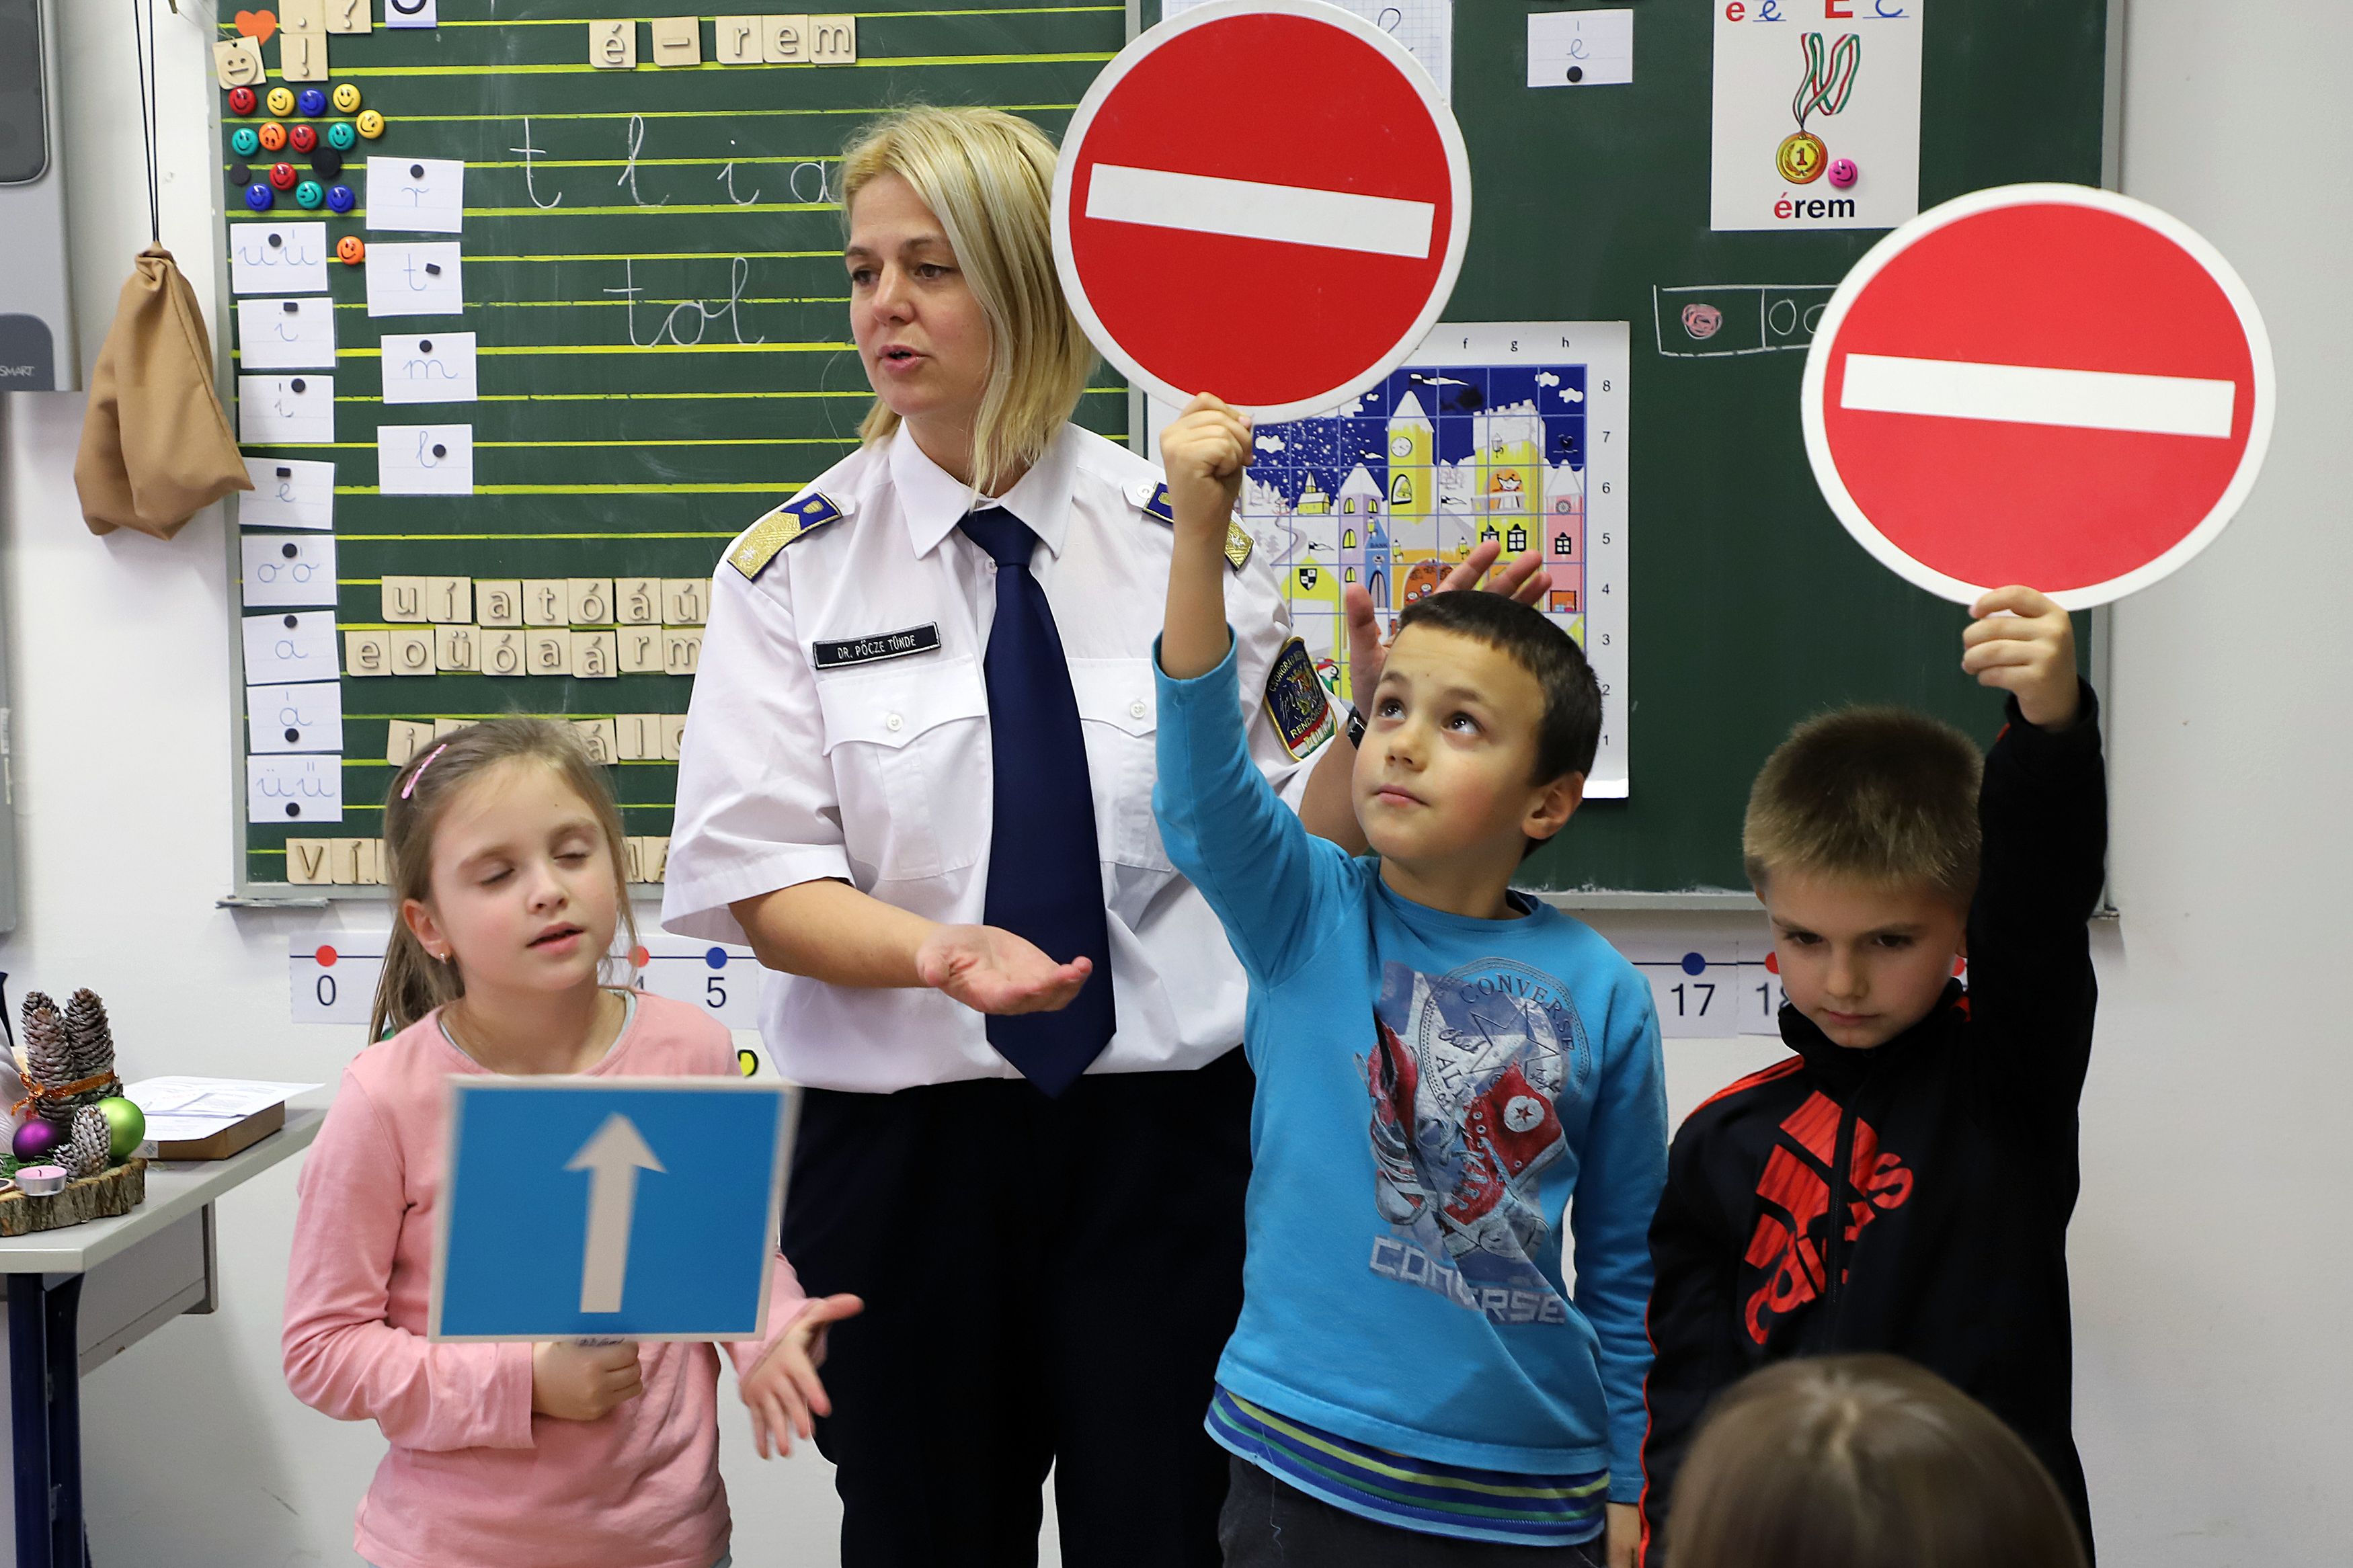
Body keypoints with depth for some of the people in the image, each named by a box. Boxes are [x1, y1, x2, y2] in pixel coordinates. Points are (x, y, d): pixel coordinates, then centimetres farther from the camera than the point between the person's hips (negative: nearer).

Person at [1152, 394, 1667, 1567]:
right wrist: (1200, 532, -35)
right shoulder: (1306, 918, -5)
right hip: (1304, 1472, -1)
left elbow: (1625, 1270, 5)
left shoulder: (1599, 995, -3)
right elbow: (1202, 792, -25)